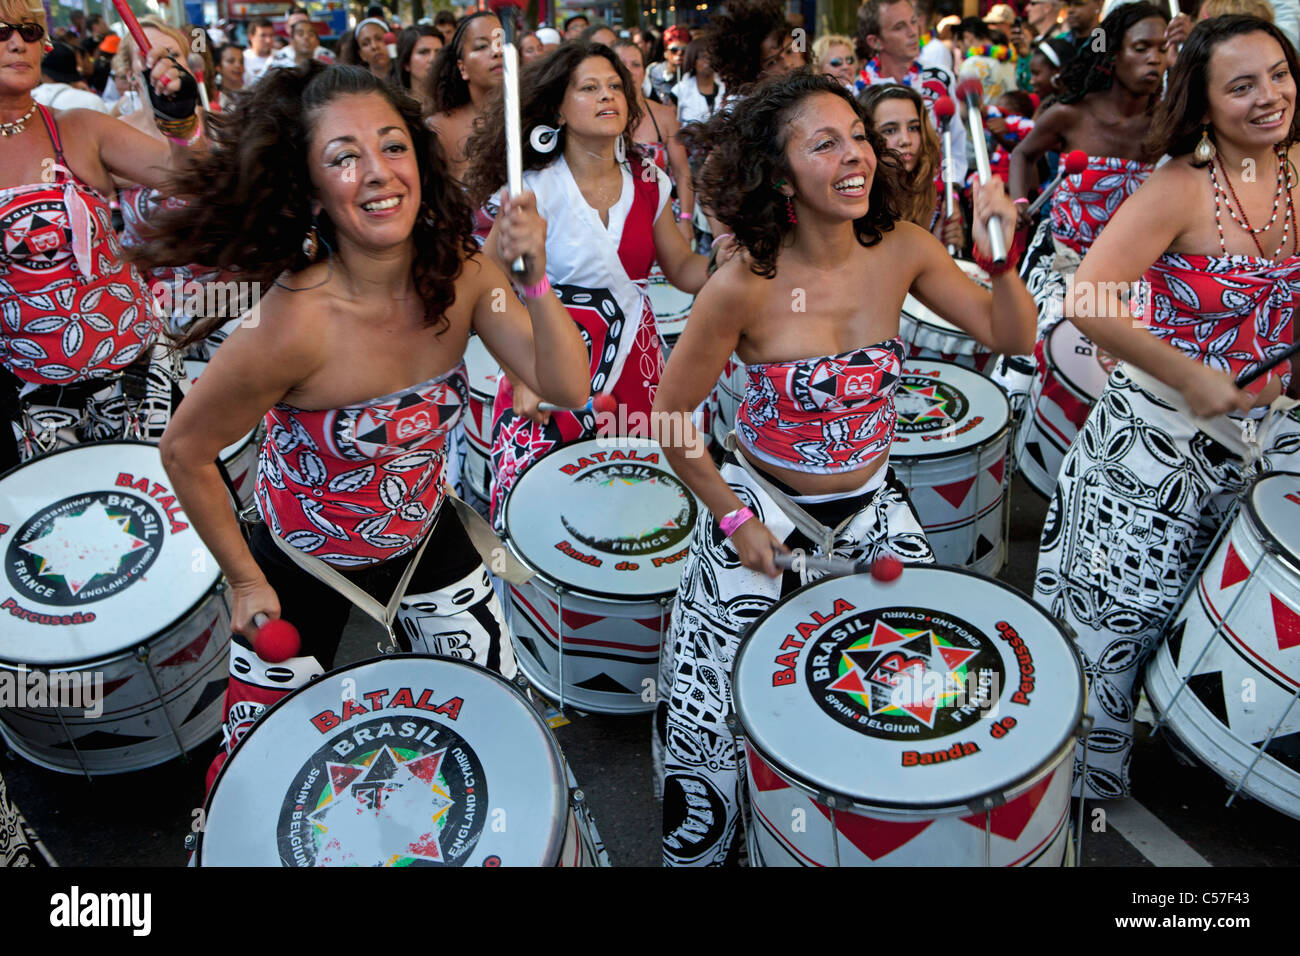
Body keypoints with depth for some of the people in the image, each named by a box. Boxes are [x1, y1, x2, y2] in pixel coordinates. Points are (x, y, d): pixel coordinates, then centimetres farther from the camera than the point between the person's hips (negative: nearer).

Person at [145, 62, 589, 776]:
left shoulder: (461, 273, -17)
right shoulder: (294, 323, -33)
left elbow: (567, 388, -20)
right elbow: (185, 452, -19)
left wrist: (535, 278, -35)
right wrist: (245, 580, -10)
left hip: (423, 538, 4)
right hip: (304, 568, -4)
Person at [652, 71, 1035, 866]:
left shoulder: (901, 249, -10)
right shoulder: (745, 286, -23)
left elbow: (1011, 336, -2)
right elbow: (671, 417, -13)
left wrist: (1000, 257, -19)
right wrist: (731, 515, -8)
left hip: (873, 503, 4)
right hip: (763, 509, -3)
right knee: (722, 706, 2)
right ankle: (704, 847, 34)